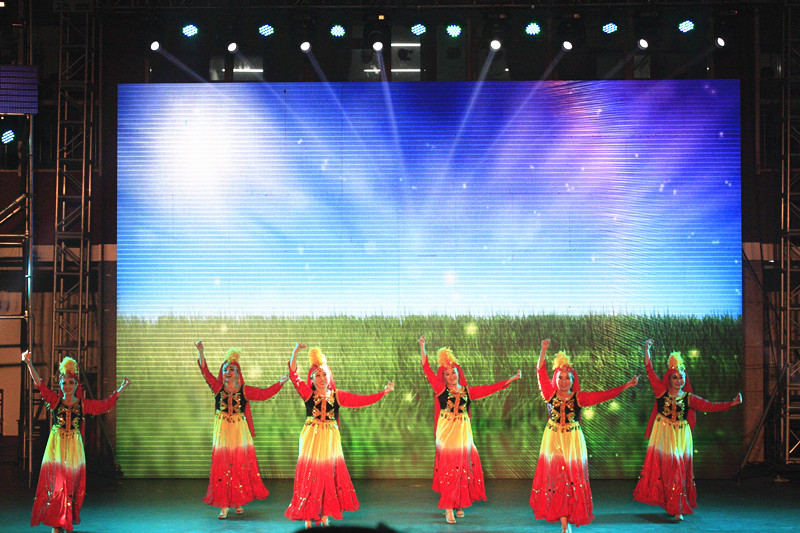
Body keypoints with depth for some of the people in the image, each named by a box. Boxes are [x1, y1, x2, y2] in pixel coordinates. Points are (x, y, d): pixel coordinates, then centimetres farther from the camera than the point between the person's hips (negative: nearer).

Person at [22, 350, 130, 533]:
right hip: (56, 446, -1)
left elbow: (105, 404, 11)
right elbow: (39, 384, -6)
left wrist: (121, 389, 9)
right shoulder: (55, 400, 2)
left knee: (72, 484, 3)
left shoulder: (83, 404, 5)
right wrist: (29, 364, -16)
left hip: (74, 447, 1)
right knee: (55, 483, -3)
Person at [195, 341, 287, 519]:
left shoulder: (244, 390, 3)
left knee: (241, 466, 1)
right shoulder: (218, 388, 5)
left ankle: (239, 502, 14)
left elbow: (264, 394, 3)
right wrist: (200, 352, -12)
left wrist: (280, 383, -4)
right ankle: (224, 506, 0)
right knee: (222, 467, -2)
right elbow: (205, 372, -1)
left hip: (240, 432, 0)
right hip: (222, 432, 0)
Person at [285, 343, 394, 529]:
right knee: (309, 475, -3)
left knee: (329, 475, 4)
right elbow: (294, 376, -7)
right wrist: (295, 353, -15)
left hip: (330, 439, 2)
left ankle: (325, 515, 14)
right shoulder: (308, 394, 2)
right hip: (311, 439, -2)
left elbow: (361, 400, 5)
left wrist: (384, 392, 1)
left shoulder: (337, 395, 7)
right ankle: (308, 516, 4)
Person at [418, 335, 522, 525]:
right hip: (446, 432, -3)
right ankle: (449, 509, -4)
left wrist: (511, 380, 13)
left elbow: (490, 388, 14)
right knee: (448, 467, -6)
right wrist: (422, 347, -3)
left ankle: (459, 504, 14)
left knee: (464, 467, 2)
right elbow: (427, 370, -1)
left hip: (463, 432, 3)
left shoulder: (467, 391, 10)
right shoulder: (441, 390, 2)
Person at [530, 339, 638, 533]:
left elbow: (605, 395, -4)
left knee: (572, 479, -1)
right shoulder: (550, 395, 1)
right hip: (553, 441, 1)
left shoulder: (579, 398, -1)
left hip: (573, 442, 0)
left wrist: (625, 386, -9)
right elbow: (541, 372, -2)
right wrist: (544, 350, -10)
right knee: (554, 478, 0)